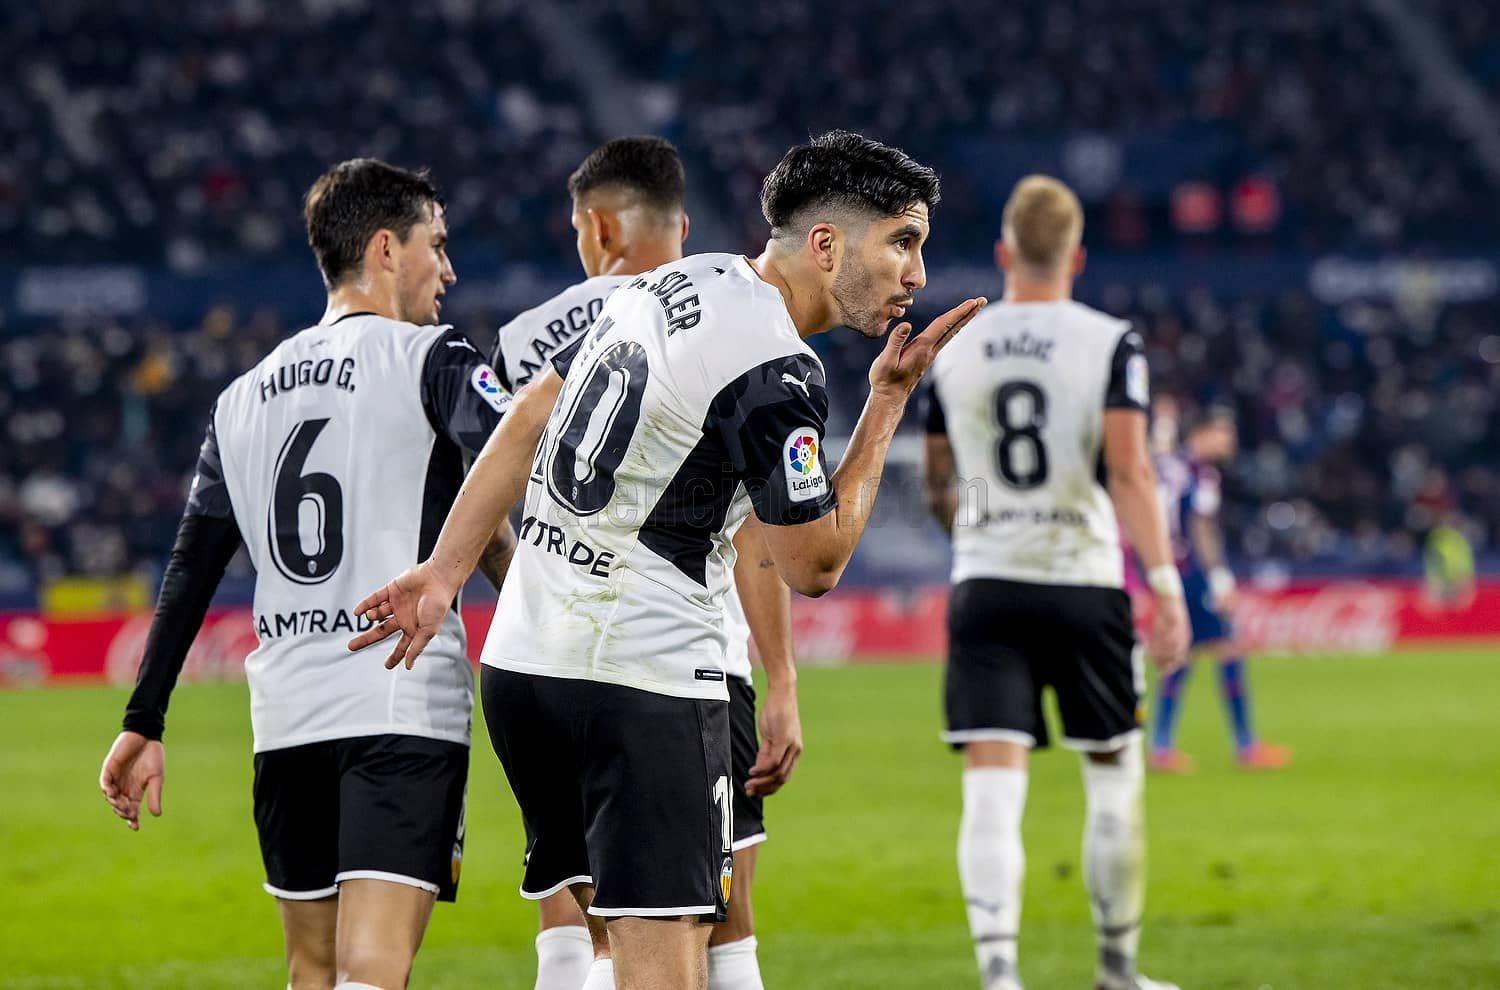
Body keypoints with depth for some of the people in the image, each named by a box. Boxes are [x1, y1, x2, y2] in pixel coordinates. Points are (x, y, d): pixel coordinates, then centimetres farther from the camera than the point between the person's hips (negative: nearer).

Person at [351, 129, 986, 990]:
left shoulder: (685, 281, 11)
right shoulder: (777, 370, -17)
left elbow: (528, 422, 15)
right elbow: (813, 564, -9)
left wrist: (446, 570, 18)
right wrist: (889, 403, -5)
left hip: (523, 659, 9)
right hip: (645, 683, -9)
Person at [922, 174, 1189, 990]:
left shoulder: (953, 352, 7)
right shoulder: (1110, 345, -4)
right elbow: (1129, 472, -15)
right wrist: (1165, 584, -15)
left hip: (984, 587, 2)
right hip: (1084, 586, -2)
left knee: (992, 790, -6)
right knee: (1112, 779, 14)